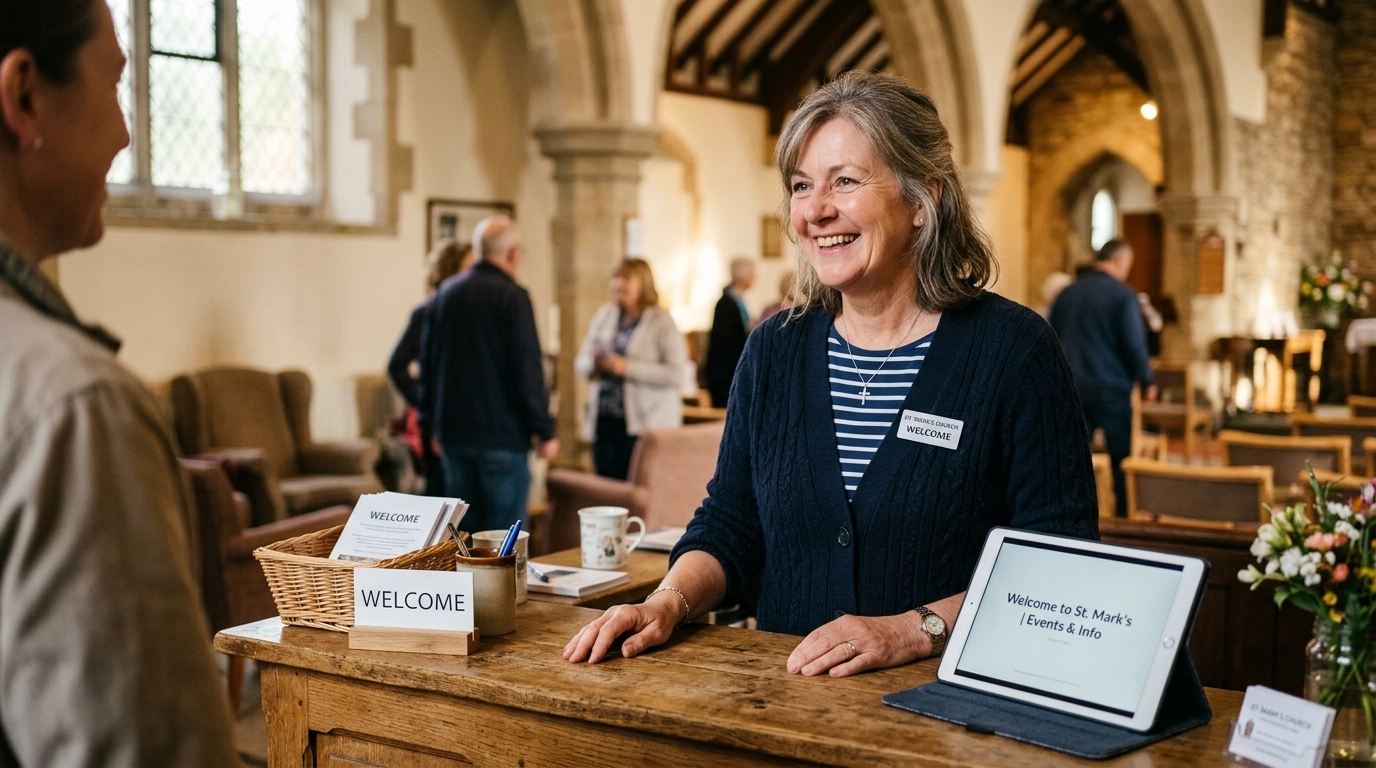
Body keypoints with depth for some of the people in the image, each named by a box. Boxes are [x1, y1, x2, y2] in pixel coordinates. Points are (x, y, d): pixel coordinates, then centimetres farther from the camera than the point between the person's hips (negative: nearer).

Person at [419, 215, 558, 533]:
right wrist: (545, 432, -7)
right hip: (501, 435, -6)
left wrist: (433, 424, 22)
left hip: (453, 435, 7)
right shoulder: (511, 297, -11)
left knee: (462, 529, 13)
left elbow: (427, 364, 16)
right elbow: (528, 372, -14)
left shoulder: (445, 294, 10)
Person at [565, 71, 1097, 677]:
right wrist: (668, 602, -3)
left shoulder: (1010, 348, -3)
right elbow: (729, 526, 16)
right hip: (789, 699, 3)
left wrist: (913, 629, -17)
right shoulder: (776, 348, 12)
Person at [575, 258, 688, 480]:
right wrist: (594, 363, -8)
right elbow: (580, 362, 16)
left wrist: (627, 367, -19)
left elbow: (675, 374, -14)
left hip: (645, 424, -5)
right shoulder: (604, 315, 13)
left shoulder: (662, 322, -4)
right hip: (604, 421, 5)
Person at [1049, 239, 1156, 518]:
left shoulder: (1067, 293, 8)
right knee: (1122, 460, 6)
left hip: (1071, 388, 5)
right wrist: (1146, 381, 0)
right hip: (1110, 387, -4)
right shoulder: (1122, 294, -8)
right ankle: (1126, 519, 10)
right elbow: (1134, 343, -11)